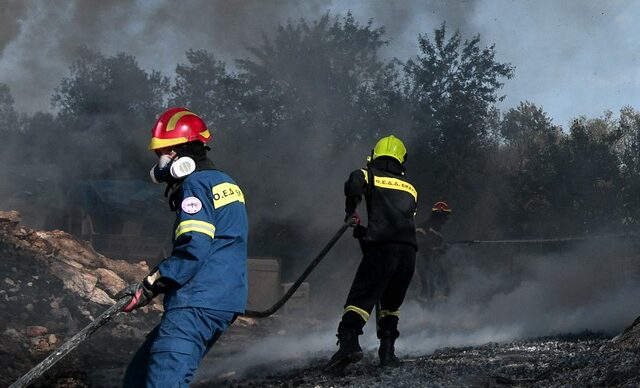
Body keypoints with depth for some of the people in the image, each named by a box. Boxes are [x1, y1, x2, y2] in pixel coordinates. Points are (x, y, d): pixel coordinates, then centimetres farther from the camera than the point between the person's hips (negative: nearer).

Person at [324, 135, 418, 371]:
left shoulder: (371, 175, 13)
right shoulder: (411, 189, 27)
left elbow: (355, 180, -11)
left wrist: (351, 211, 2)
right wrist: (365, 232, 26)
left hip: (382, 247, -4)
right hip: (409, 250, 4)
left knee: (361, 297, -9)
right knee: (391, 304, 20)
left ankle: (349, 343, -29)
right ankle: (387, 351, 12)